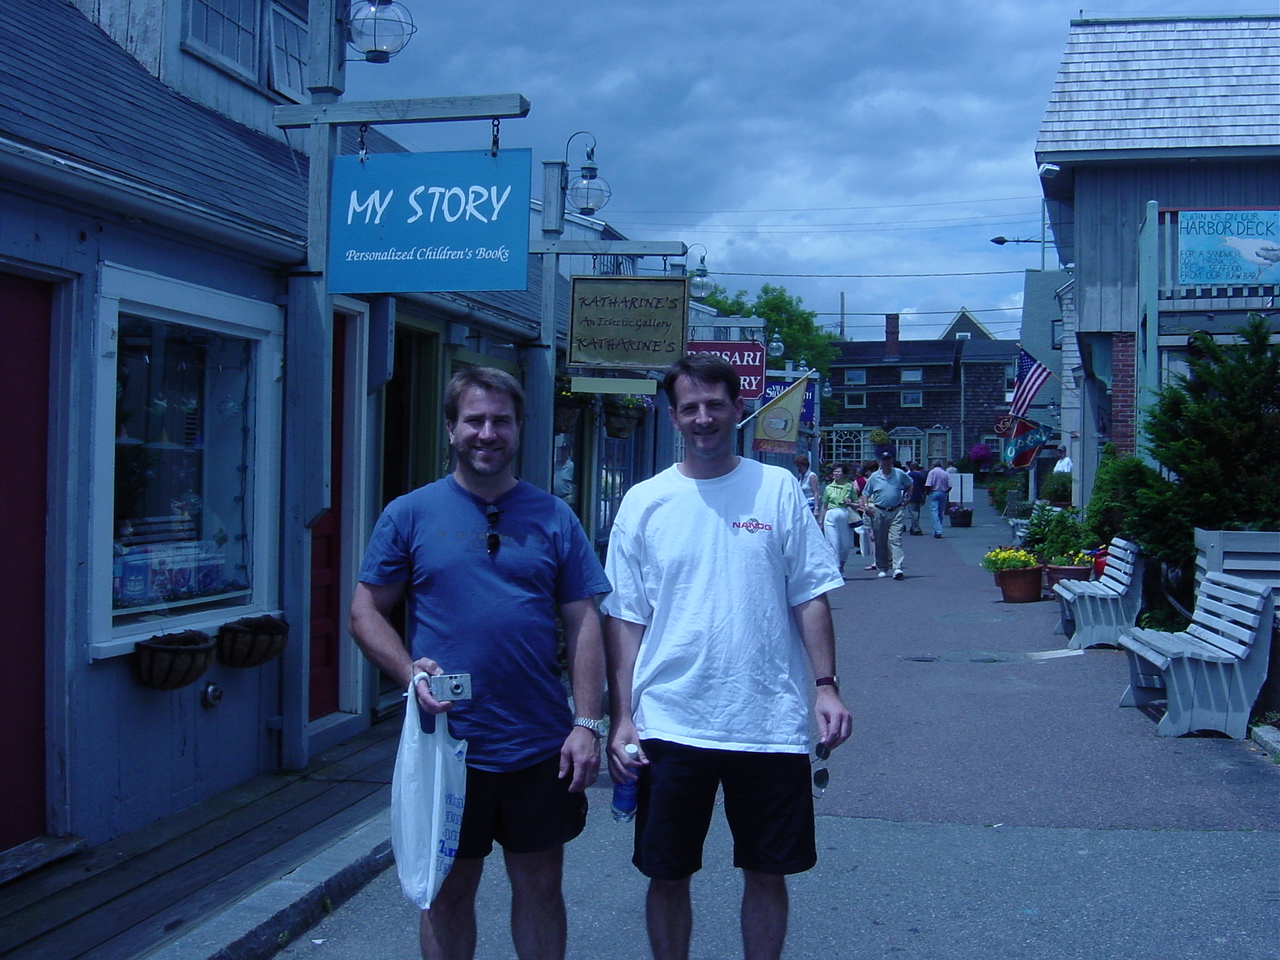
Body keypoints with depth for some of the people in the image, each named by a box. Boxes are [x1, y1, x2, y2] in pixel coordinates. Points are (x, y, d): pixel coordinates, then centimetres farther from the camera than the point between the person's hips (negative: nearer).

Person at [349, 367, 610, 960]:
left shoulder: (554, 517, 4)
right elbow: (365, 611, 2)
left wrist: (586, 723, -6)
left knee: (540, 883, 14)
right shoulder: (410, 513, 1)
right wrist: (410, 672, -16)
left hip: (540, 749, 1)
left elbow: (583, 624, 2)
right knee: (449, 889, 13)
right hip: (447, 745, -1)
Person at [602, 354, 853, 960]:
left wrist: (827, 685, -5)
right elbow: (624, 619, 2)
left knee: (767, 872, 11)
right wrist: (620, 717, -4)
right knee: (668, 876, 10)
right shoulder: (643, 502, 1)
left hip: (770, 723, 0)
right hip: (670, 725, 0)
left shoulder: (777, 489, 1)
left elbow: (810, 596, 3)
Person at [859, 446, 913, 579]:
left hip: (896, 511, -2)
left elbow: (909, 485, 21)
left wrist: (906, 498, 9)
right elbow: (865, 493, 12)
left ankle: (897, 568, -20)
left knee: (895, 539, -13)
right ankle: (882, 568, 18)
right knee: (880, 542, 6)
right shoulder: (874, 477, 4)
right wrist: (866, 506, -3)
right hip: (879, 512, 2)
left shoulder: (900, 474, 2)